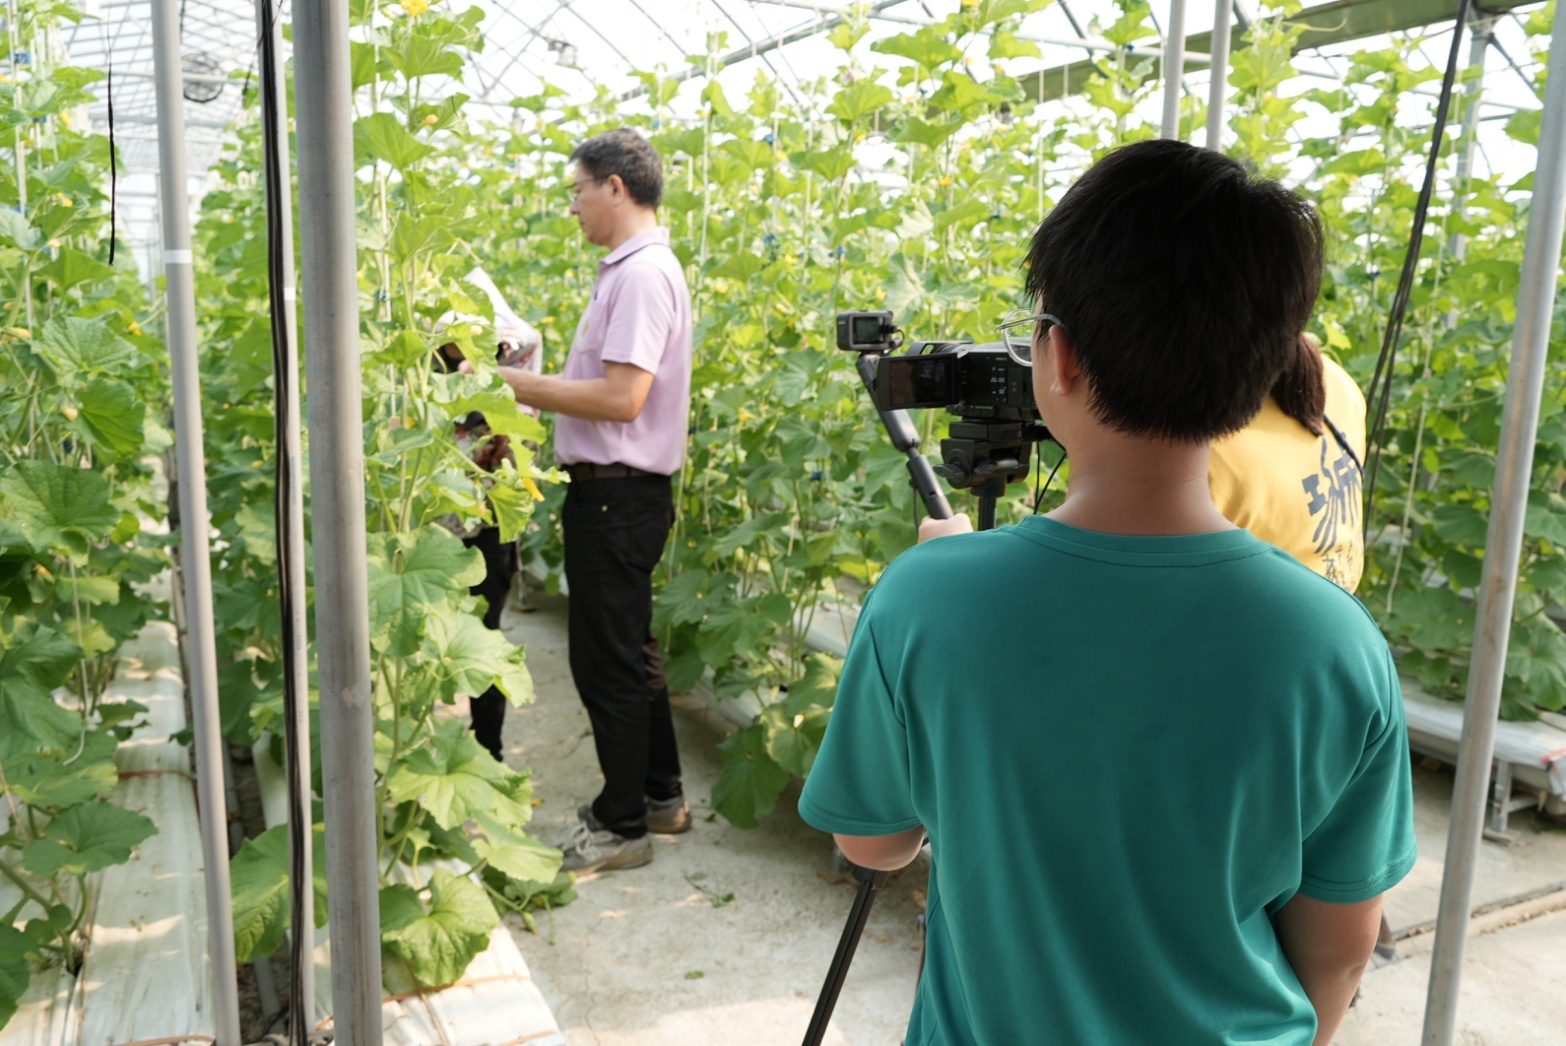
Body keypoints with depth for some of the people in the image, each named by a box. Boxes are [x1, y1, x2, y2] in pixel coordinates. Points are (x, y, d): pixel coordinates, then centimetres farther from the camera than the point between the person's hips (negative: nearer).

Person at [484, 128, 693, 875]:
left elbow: (622, 397, -26)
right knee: (630, 650, 19)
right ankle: (660, 794, 33)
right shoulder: (635, 268, 14)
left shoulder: (642, 273, -18)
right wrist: (527, 390, 10)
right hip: (618, 489, 11)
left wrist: (521, 387, -17)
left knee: (607, 660, 0)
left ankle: (621, 824, 15)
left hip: (616, 495, -11)